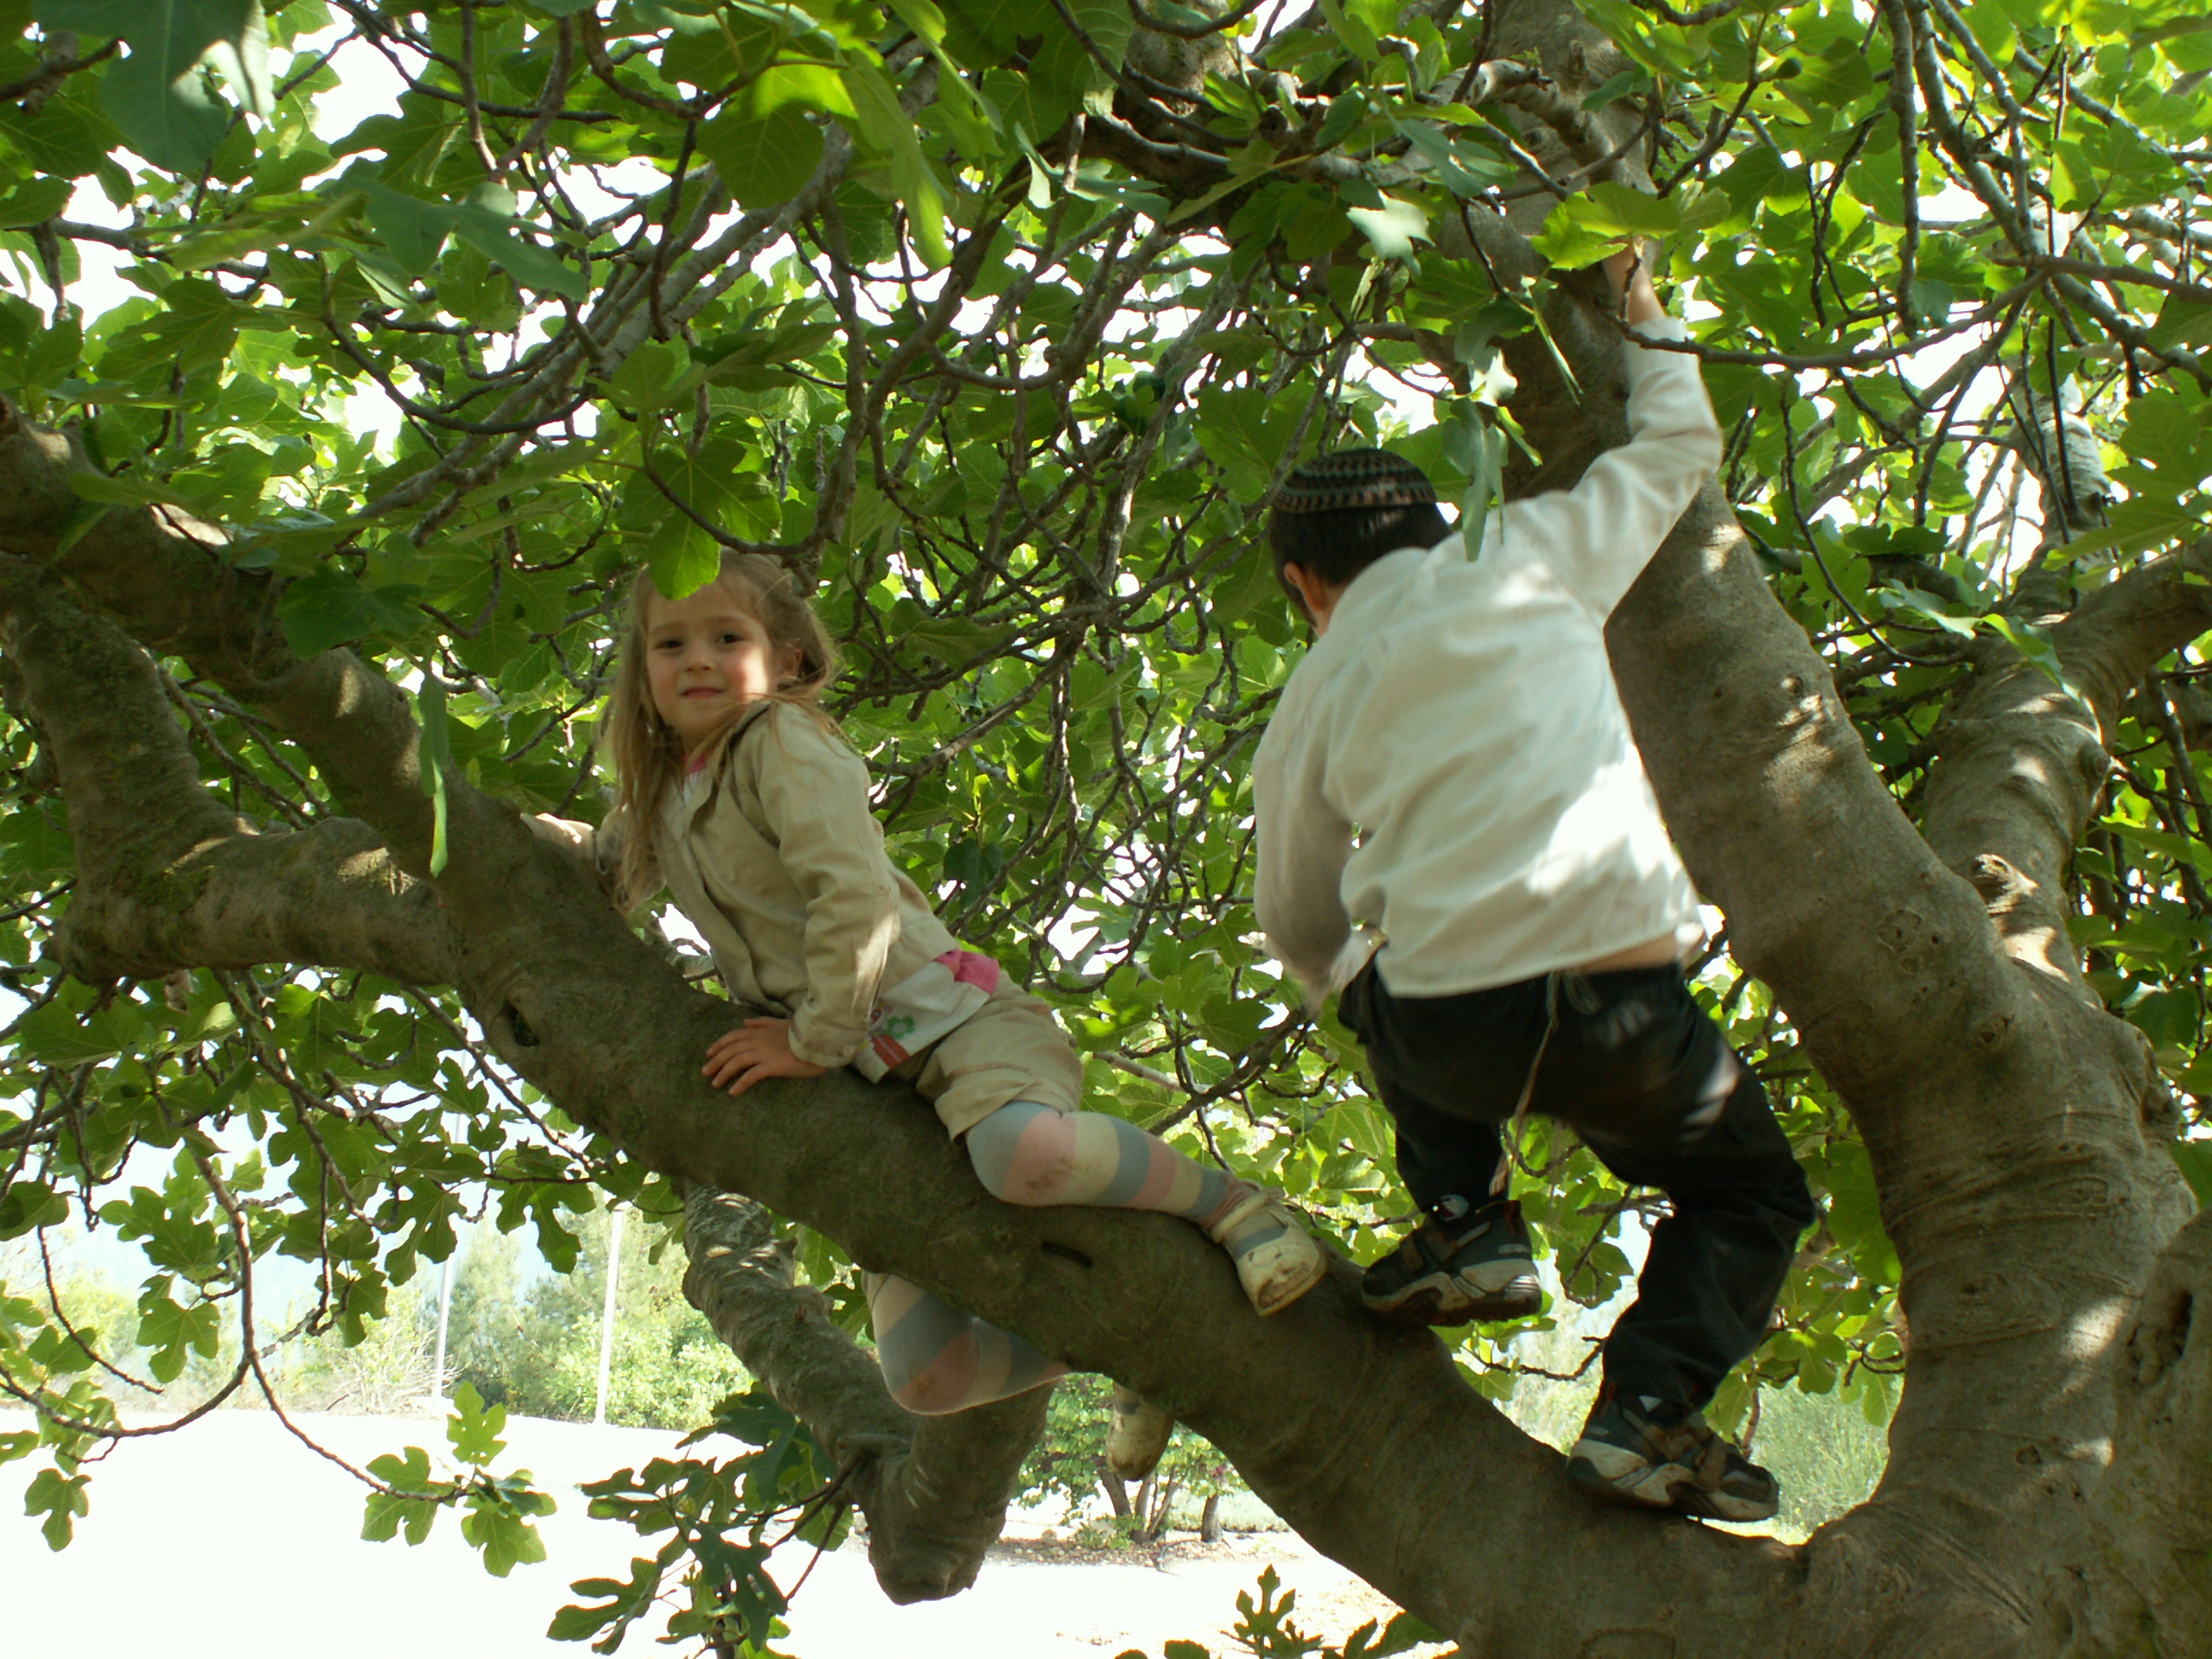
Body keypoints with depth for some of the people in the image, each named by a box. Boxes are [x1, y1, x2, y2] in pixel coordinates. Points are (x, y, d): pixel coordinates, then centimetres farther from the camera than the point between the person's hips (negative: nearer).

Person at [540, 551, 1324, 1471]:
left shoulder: (783, 742, -6)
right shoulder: (659, 798, 15)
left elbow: (855, 893, -18)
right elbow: (595, 873, 34)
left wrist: (816, 1039, -16)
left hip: (947, 1019, -7)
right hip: (867, 1089, 7)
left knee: (1021, 1153, -43)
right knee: (925, 1378, -5)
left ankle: (1231, 1202, -18)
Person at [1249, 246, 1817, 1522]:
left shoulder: (1308, 712, 13)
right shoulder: (1523, 561, 9)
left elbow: (1303, 933, 24)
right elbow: (1679, 449, 24)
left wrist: (1356, 989, 46)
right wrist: (1647, 322, 42)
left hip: (1449, 1037, 1)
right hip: (1624, 1027, -1)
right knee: (1754, 1193, 25)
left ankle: (1466, 1221, 19)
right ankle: (1649, 1405, 1)